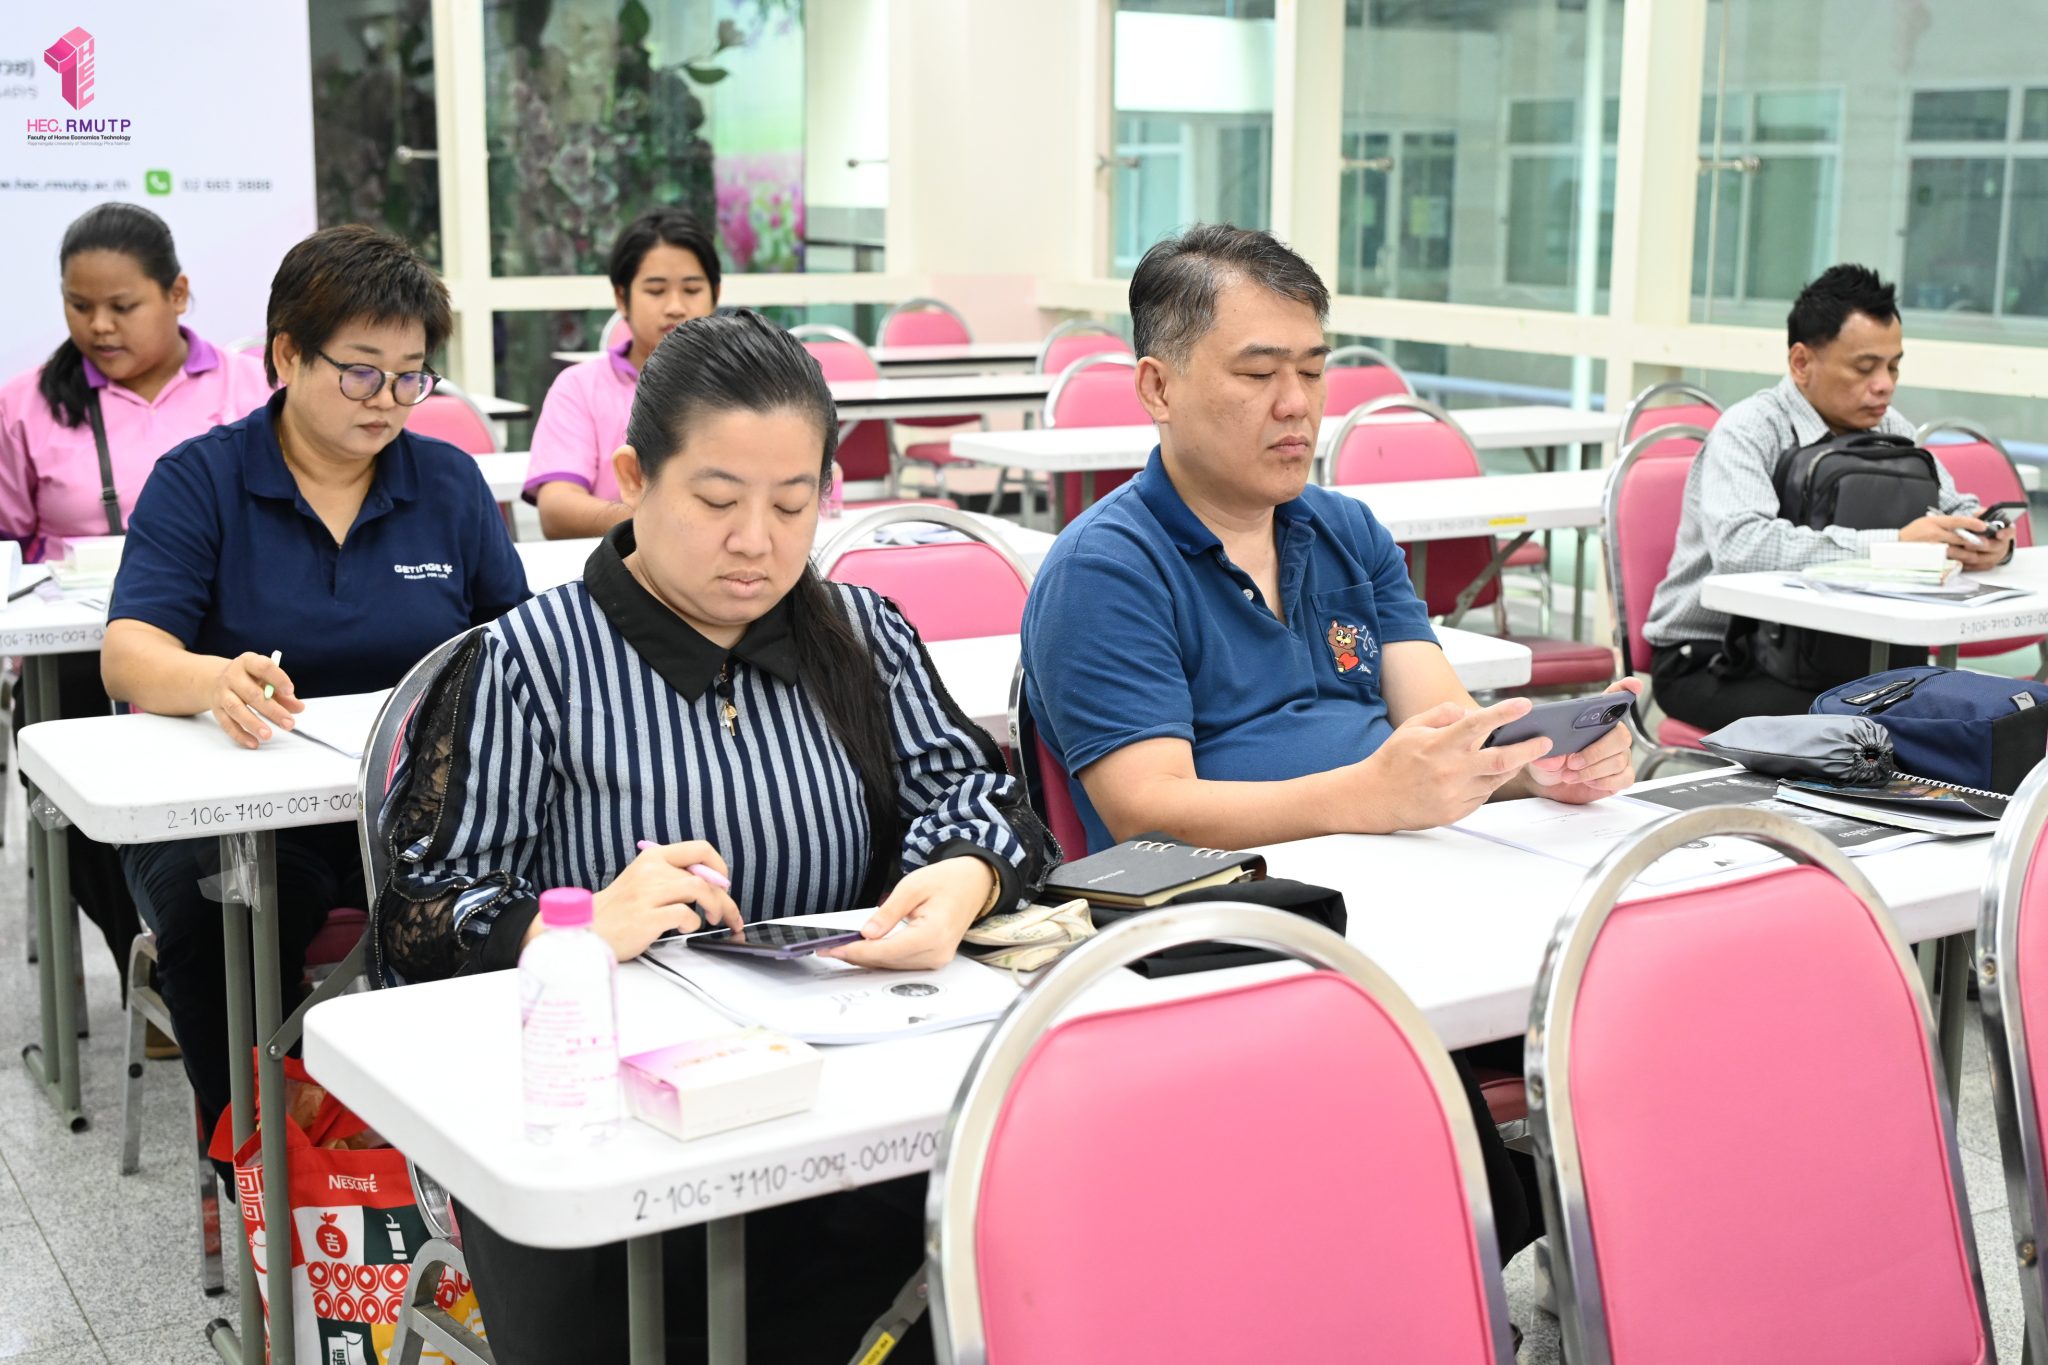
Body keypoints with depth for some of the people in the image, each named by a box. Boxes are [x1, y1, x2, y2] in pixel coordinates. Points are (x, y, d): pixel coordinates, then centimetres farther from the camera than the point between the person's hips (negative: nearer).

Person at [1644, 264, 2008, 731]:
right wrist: (1893, 544, -37)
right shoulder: (1746, 432, -16)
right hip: (1711, 661, -6)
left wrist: (1984, 541, -15)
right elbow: (1739, 547, -33)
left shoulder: (1888, 429, 5)